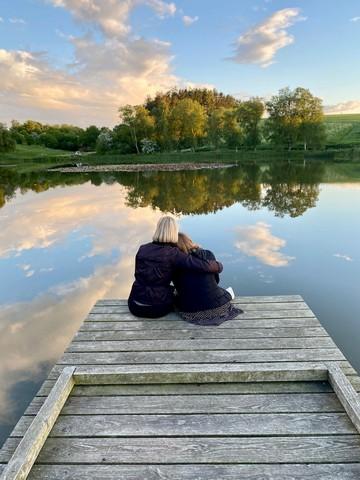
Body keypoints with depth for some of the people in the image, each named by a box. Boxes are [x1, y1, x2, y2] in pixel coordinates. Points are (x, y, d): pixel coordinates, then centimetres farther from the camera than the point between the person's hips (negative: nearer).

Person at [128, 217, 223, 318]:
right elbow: (204, 265, -22)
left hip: (135, 306, 3)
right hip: (158, 308, -3)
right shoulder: (174, 253, -14)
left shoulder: (142, 249, -2)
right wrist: (218, 266, 1)